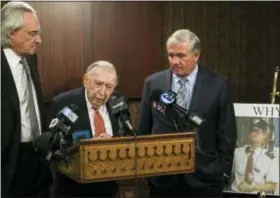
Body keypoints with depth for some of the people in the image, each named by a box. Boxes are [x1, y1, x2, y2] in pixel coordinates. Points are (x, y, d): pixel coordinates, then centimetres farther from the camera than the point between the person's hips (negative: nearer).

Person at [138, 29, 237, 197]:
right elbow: (144, 129, 6)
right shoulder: (153, 83, 1)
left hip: (204, 176, -1)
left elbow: (227, 133, 1)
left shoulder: (218, 84, -3)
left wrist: (224, 170, -1)